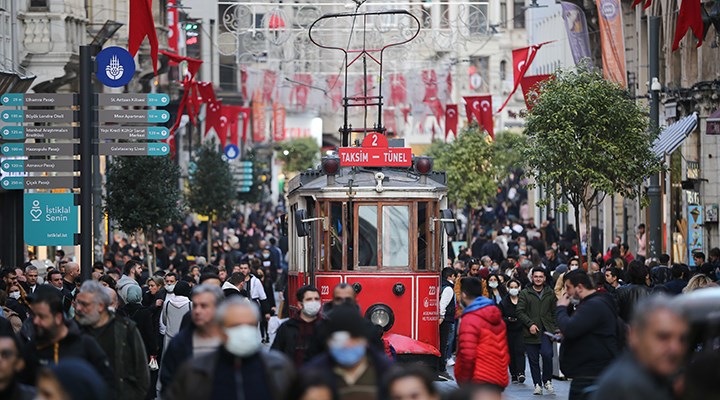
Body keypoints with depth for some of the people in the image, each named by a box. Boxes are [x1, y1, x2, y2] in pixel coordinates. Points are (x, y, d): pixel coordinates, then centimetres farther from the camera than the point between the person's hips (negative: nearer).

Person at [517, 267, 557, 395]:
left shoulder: (550, 293, 12)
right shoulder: (525, 293, 5)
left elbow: (555, 312, 13)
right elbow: (520, 312, 0)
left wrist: (556, 328, 3)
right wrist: (530, 324, -12)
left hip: (546, 331, 0)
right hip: (531, 332, 0)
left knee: (547, 354, -18)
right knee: (533, 359, 2)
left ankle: (547, 381, 0)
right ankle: (537, 385, 12)